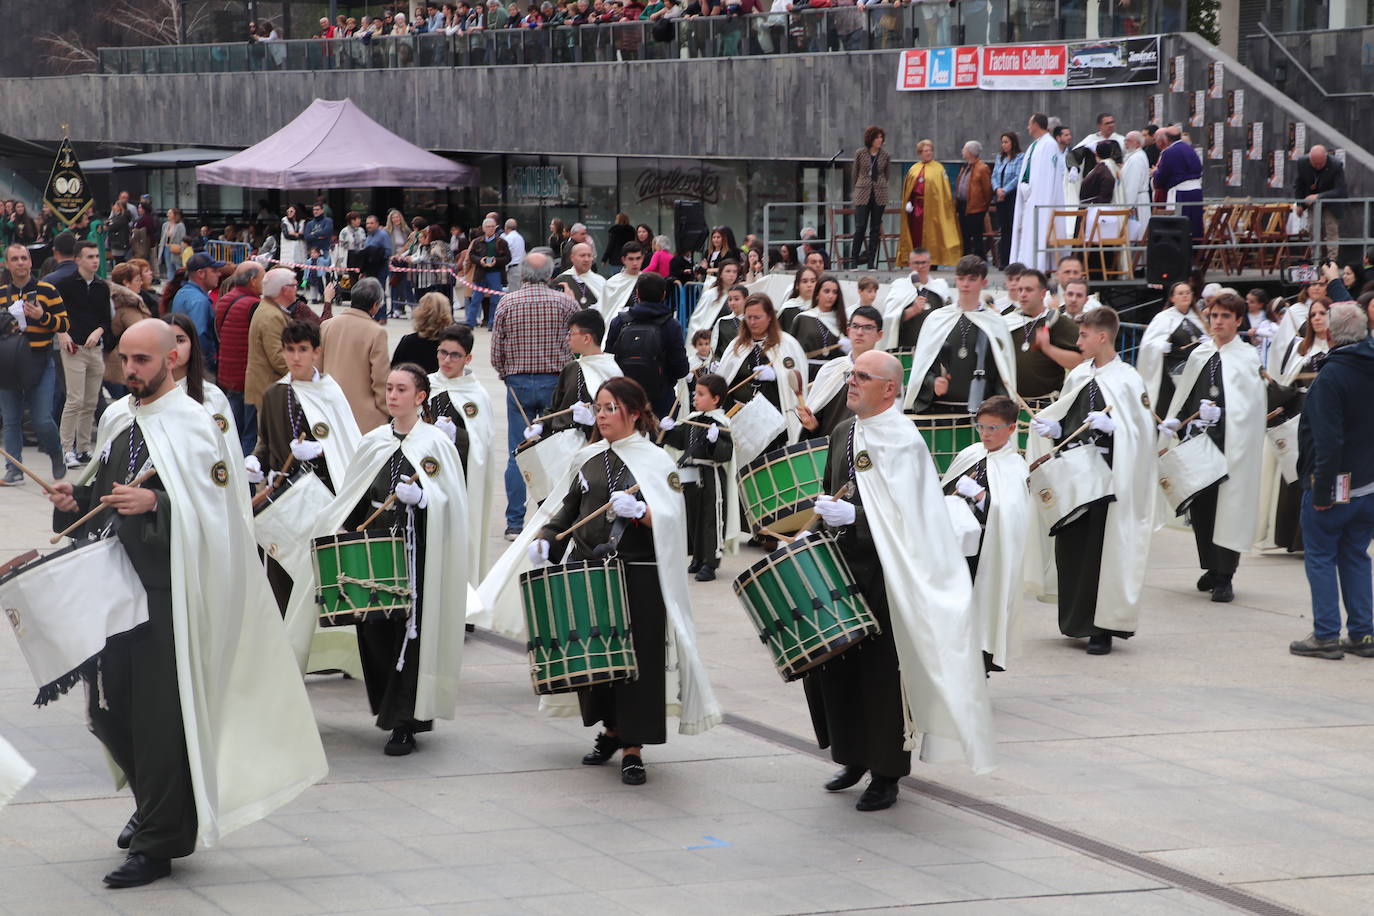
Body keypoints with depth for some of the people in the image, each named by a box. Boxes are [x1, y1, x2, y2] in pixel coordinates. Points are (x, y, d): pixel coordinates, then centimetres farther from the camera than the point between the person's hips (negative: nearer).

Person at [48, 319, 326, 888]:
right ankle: (157, 807, 35)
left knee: (159, 713, -5)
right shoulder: (118, 422, 13)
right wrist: (77, 499, 2)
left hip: (169, 589, -7)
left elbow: (213, 510, -17)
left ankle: (158, 843, 5)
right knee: (106, 707, 12)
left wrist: (155, 503, -30)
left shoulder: (194, 425, -9)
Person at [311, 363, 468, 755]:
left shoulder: (436, 444, -1)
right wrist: (338, 532, 3)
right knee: (374, 630, 2)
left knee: (409, 631, -7)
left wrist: (420, 497, -23)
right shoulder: (373, 443, 12)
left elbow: (451, 502, -6)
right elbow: (352, 499, 16)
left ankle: (404, 724, -3)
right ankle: (391, 709, 18)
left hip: (417, 551, -5)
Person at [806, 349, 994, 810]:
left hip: (884, 575, -8)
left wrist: (852, 516, -27)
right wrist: (823, 517, 10)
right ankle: (855, 757, 25)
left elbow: (907, 516, -20)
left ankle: (886, 776, 6)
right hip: (842, 566, 8)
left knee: (881, 670, -4)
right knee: (835, 663, 8)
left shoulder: (902, 441, -12)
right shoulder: (843, 433, 13)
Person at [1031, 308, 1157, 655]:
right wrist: (1053, 428, 0)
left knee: (1103, 547, -5)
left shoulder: (1128, 380, -6)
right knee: (1070, 545, 5)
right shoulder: (1078, 376, 12)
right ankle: (1076, 622, 17)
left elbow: (1141, 432, -9)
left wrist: (1111, 425, -24)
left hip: (1109, 476, -6)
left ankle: (1102, 628, 2)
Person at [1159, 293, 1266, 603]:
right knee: (1199, 504, 7)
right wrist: (1173, 421, 5)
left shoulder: (1247, 357, -2)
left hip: (1232, 443, -5)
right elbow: (1185, 396, 20)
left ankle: (1225, 577, 0)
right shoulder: (1200, 354, 14)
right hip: (1198, 438, 5)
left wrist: (1219, 413, -25)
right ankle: (1211, 567, 23)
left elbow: (1248, 404, -12)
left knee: (1228, 505, -5)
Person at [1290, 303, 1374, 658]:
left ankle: (1326, 635, 2)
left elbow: (1327, 439, -22)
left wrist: (1322, 489, -19)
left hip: (1336, 483, -7)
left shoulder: (1331, 375, -20)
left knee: (1320, 557, 3)